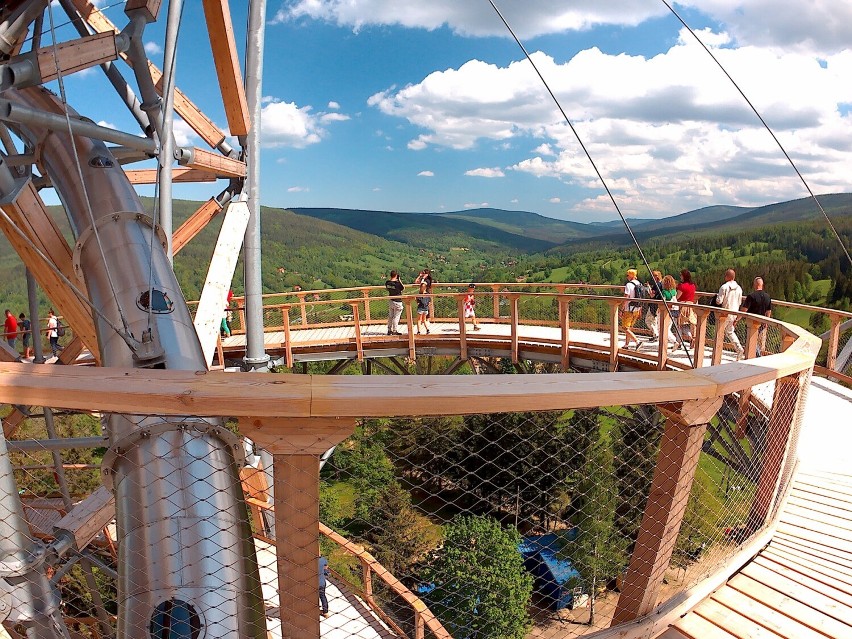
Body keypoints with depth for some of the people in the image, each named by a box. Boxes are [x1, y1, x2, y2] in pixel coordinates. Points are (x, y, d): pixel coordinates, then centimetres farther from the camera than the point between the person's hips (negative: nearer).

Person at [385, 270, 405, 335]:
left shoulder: (387, 283, -3)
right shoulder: (397, 283, -20)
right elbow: (403, 288, -4)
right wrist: (399, 280, -3)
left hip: (390, 301, 7)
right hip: (397, 302, -7)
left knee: (390, 316, 15)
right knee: (396, 317, 1)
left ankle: (389, 330, 23)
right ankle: (395, 331, 6)